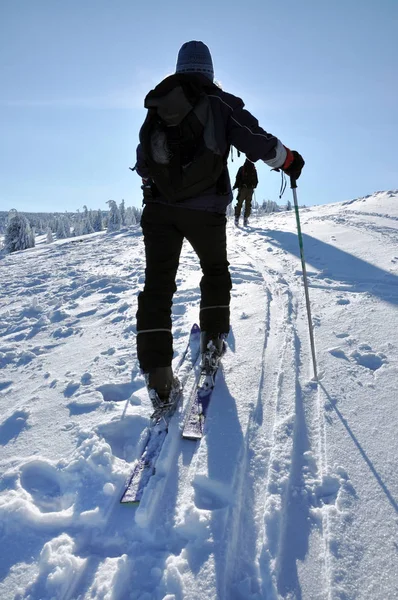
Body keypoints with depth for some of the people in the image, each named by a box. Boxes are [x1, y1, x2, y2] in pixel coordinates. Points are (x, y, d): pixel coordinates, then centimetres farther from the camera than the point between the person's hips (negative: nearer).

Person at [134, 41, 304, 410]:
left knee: (158, 285, 0)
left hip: (159, 208, 3)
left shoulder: (155, 106, 16)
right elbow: (255, 140, -3)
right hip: (204, 209, -2)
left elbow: (142, 163, 23)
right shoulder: (219, 103, 4)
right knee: (215, 270, 23)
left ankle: (158, 379, -5)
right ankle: (212, 337, 25)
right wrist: (288, 160, 13)